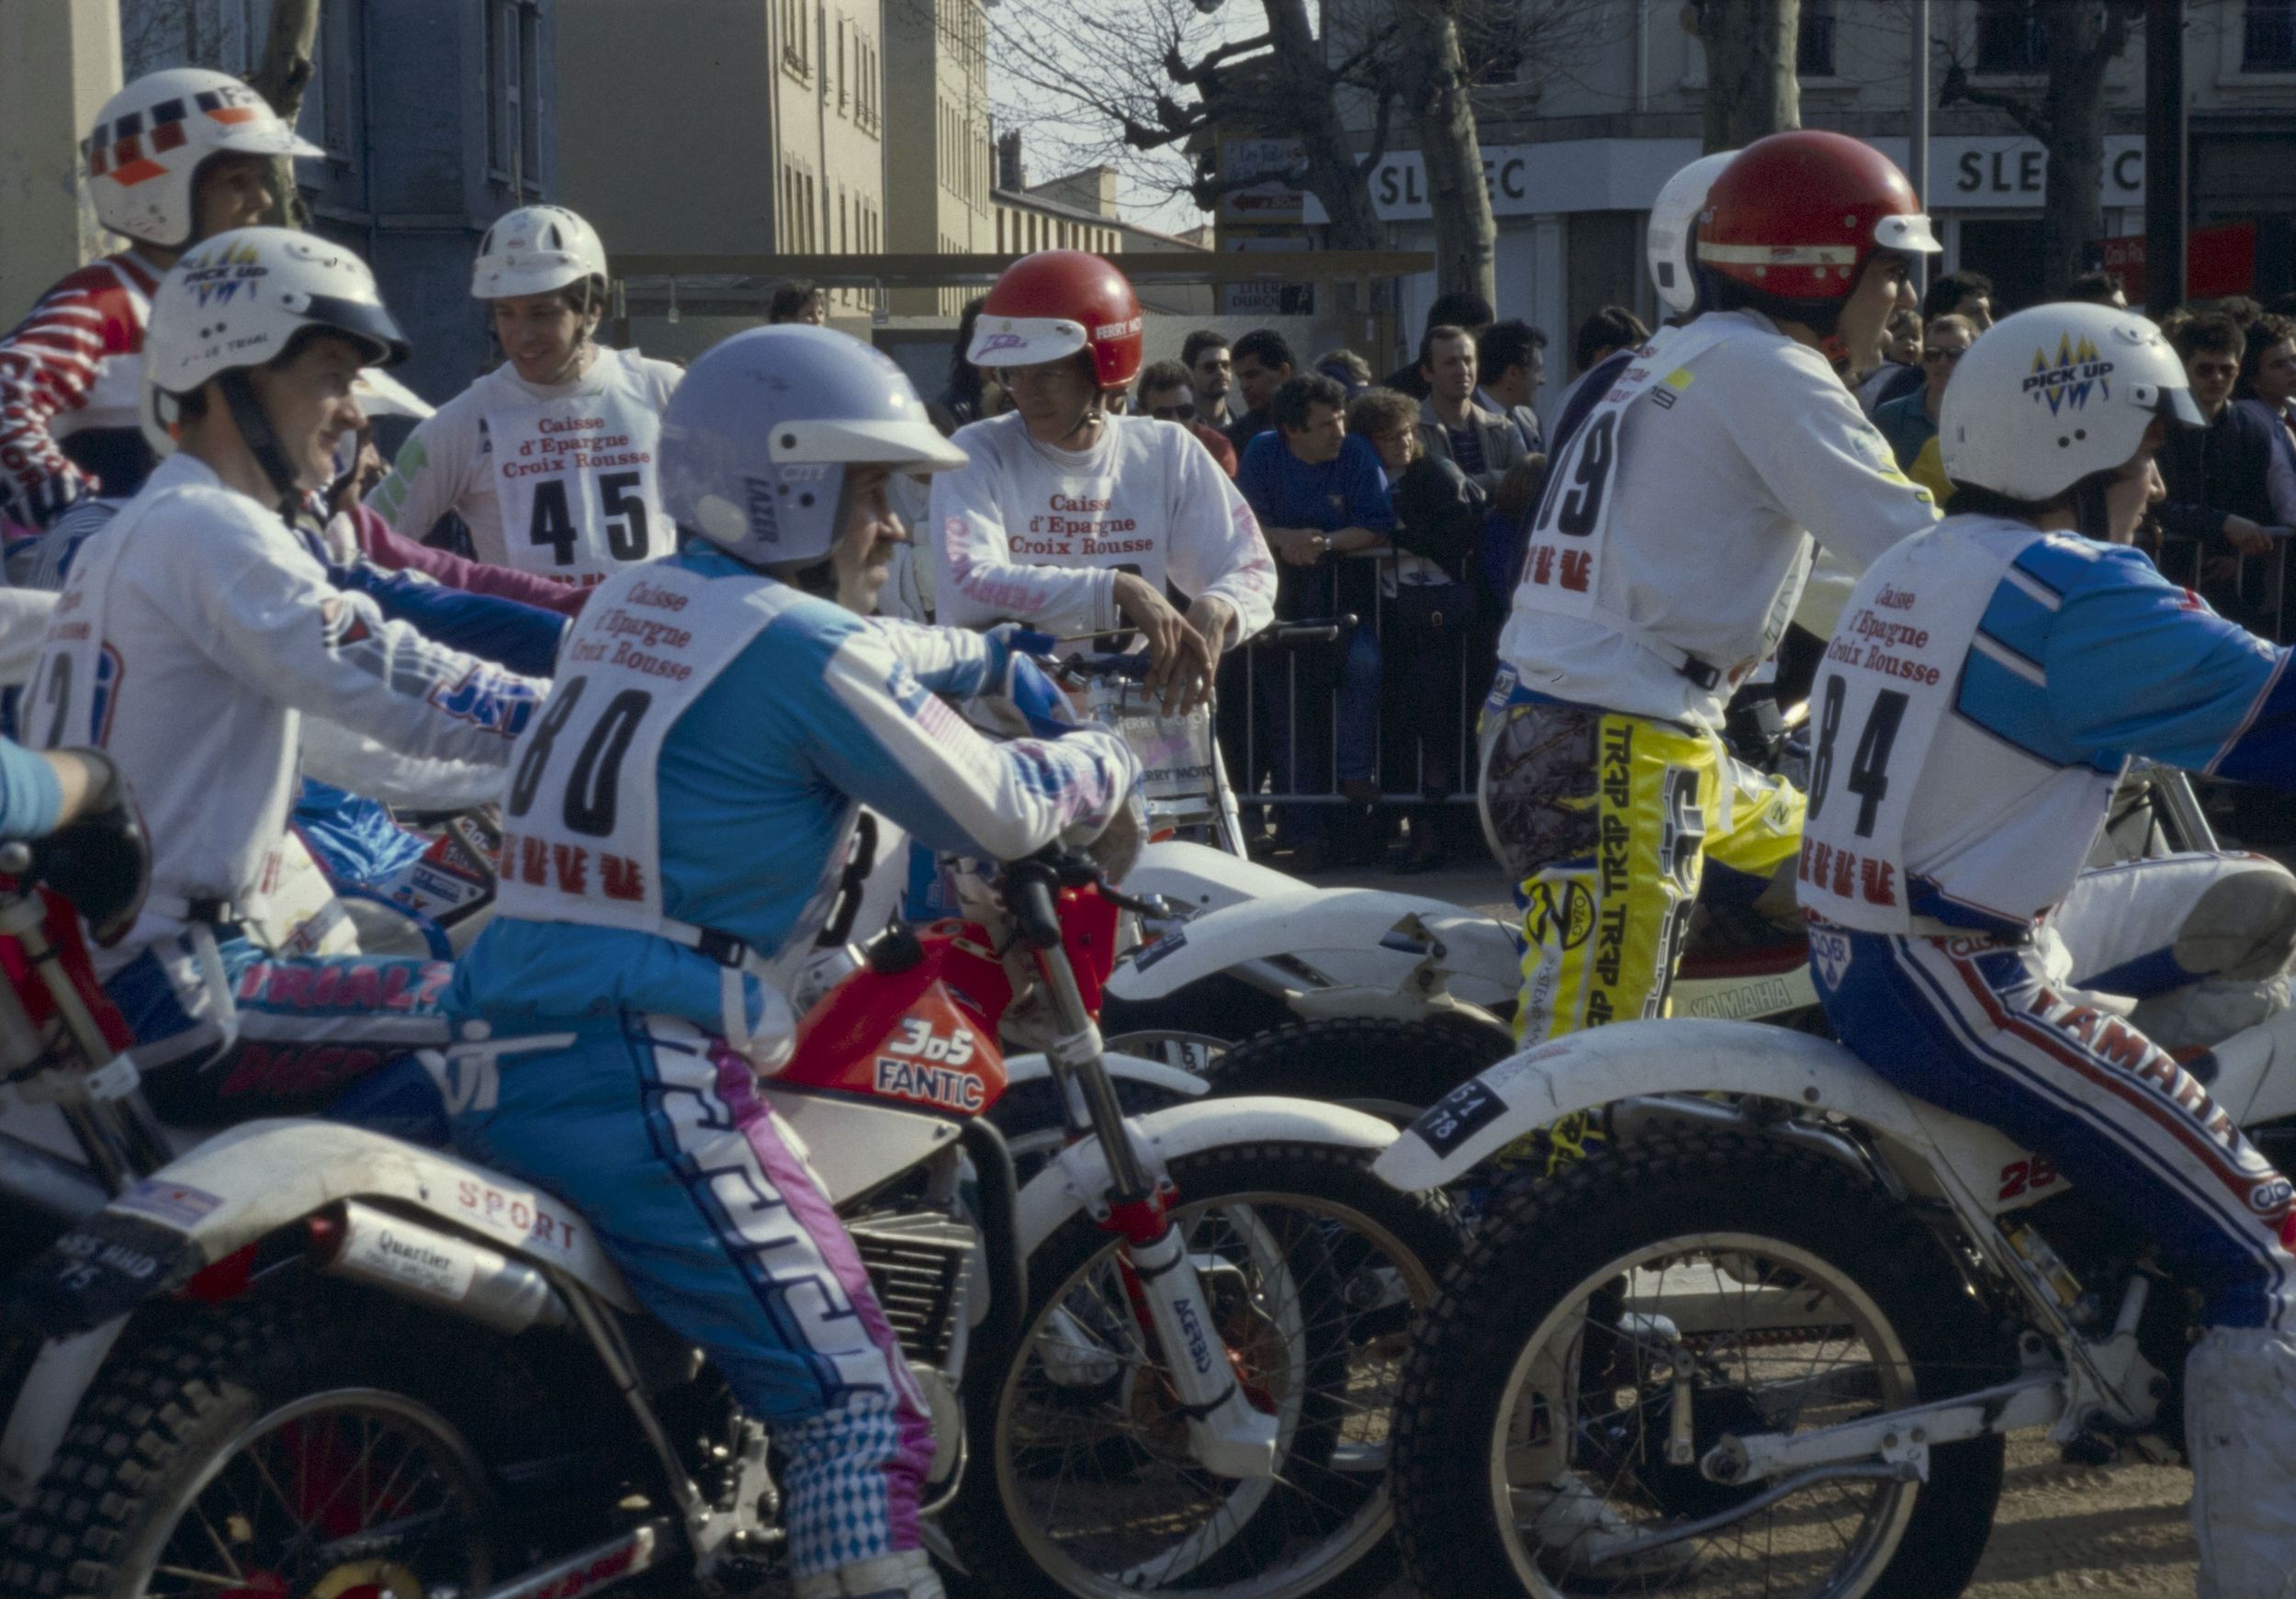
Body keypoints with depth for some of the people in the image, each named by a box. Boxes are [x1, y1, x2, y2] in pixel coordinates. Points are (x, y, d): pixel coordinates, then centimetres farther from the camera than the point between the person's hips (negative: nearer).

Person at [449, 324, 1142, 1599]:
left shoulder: (624, 607, 16)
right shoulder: (798, 645, -9)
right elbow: (995, 815, -5)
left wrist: (990, 659, 39)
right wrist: (1100, 768, 14)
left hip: (496, 1061, 9)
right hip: (645, 1078, -9)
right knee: (859, 1409, -10)